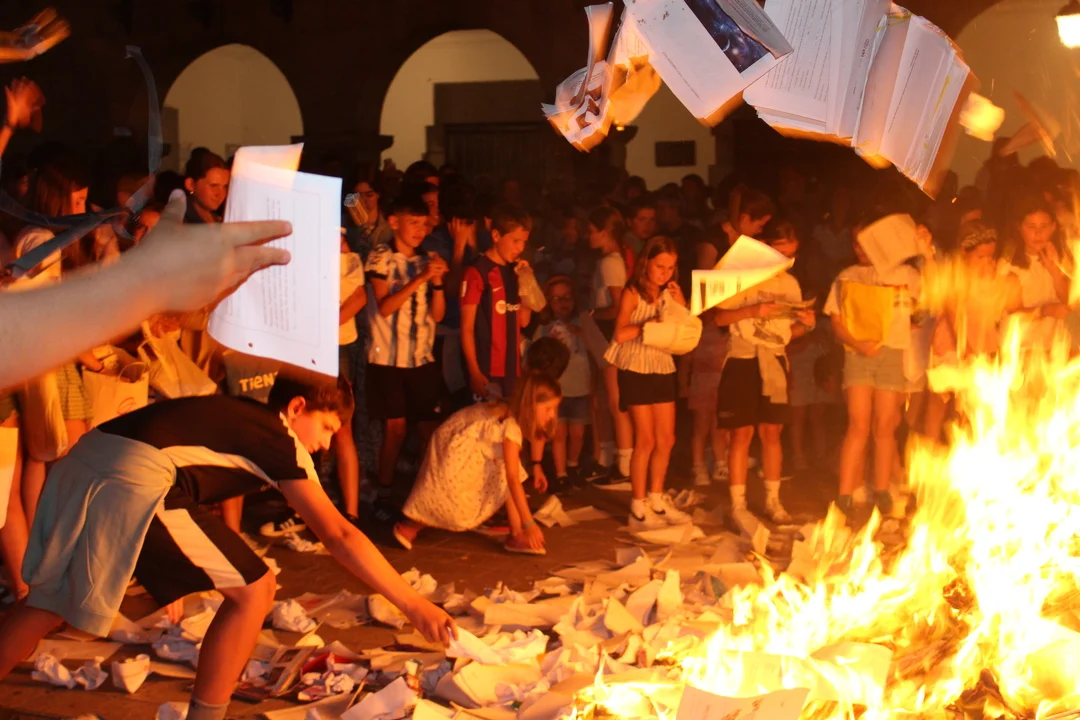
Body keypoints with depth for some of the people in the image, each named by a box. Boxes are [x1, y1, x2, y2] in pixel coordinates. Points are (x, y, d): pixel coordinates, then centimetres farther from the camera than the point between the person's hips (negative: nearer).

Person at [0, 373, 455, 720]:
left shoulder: (233, 416, 29)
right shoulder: (280, 441, 6)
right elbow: (338, 535, -2)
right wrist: (413, 605, -1)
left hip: (80, 463, 9)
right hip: (135, 481, -9)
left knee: (50, 602, 23)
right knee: (253, 590, 2)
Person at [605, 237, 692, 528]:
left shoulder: (670, 292, 8)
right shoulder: (633, 293, -7)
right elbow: (621, 334, -18)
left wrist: (680, 304, -7)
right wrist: (650, 323, -21)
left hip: (663, 368, 6)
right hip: (636, 370, -6)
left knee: (666, 439, 8)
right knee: (646, 440, -4)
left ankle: (656, 500, 22)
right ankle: (638, 508, 4)